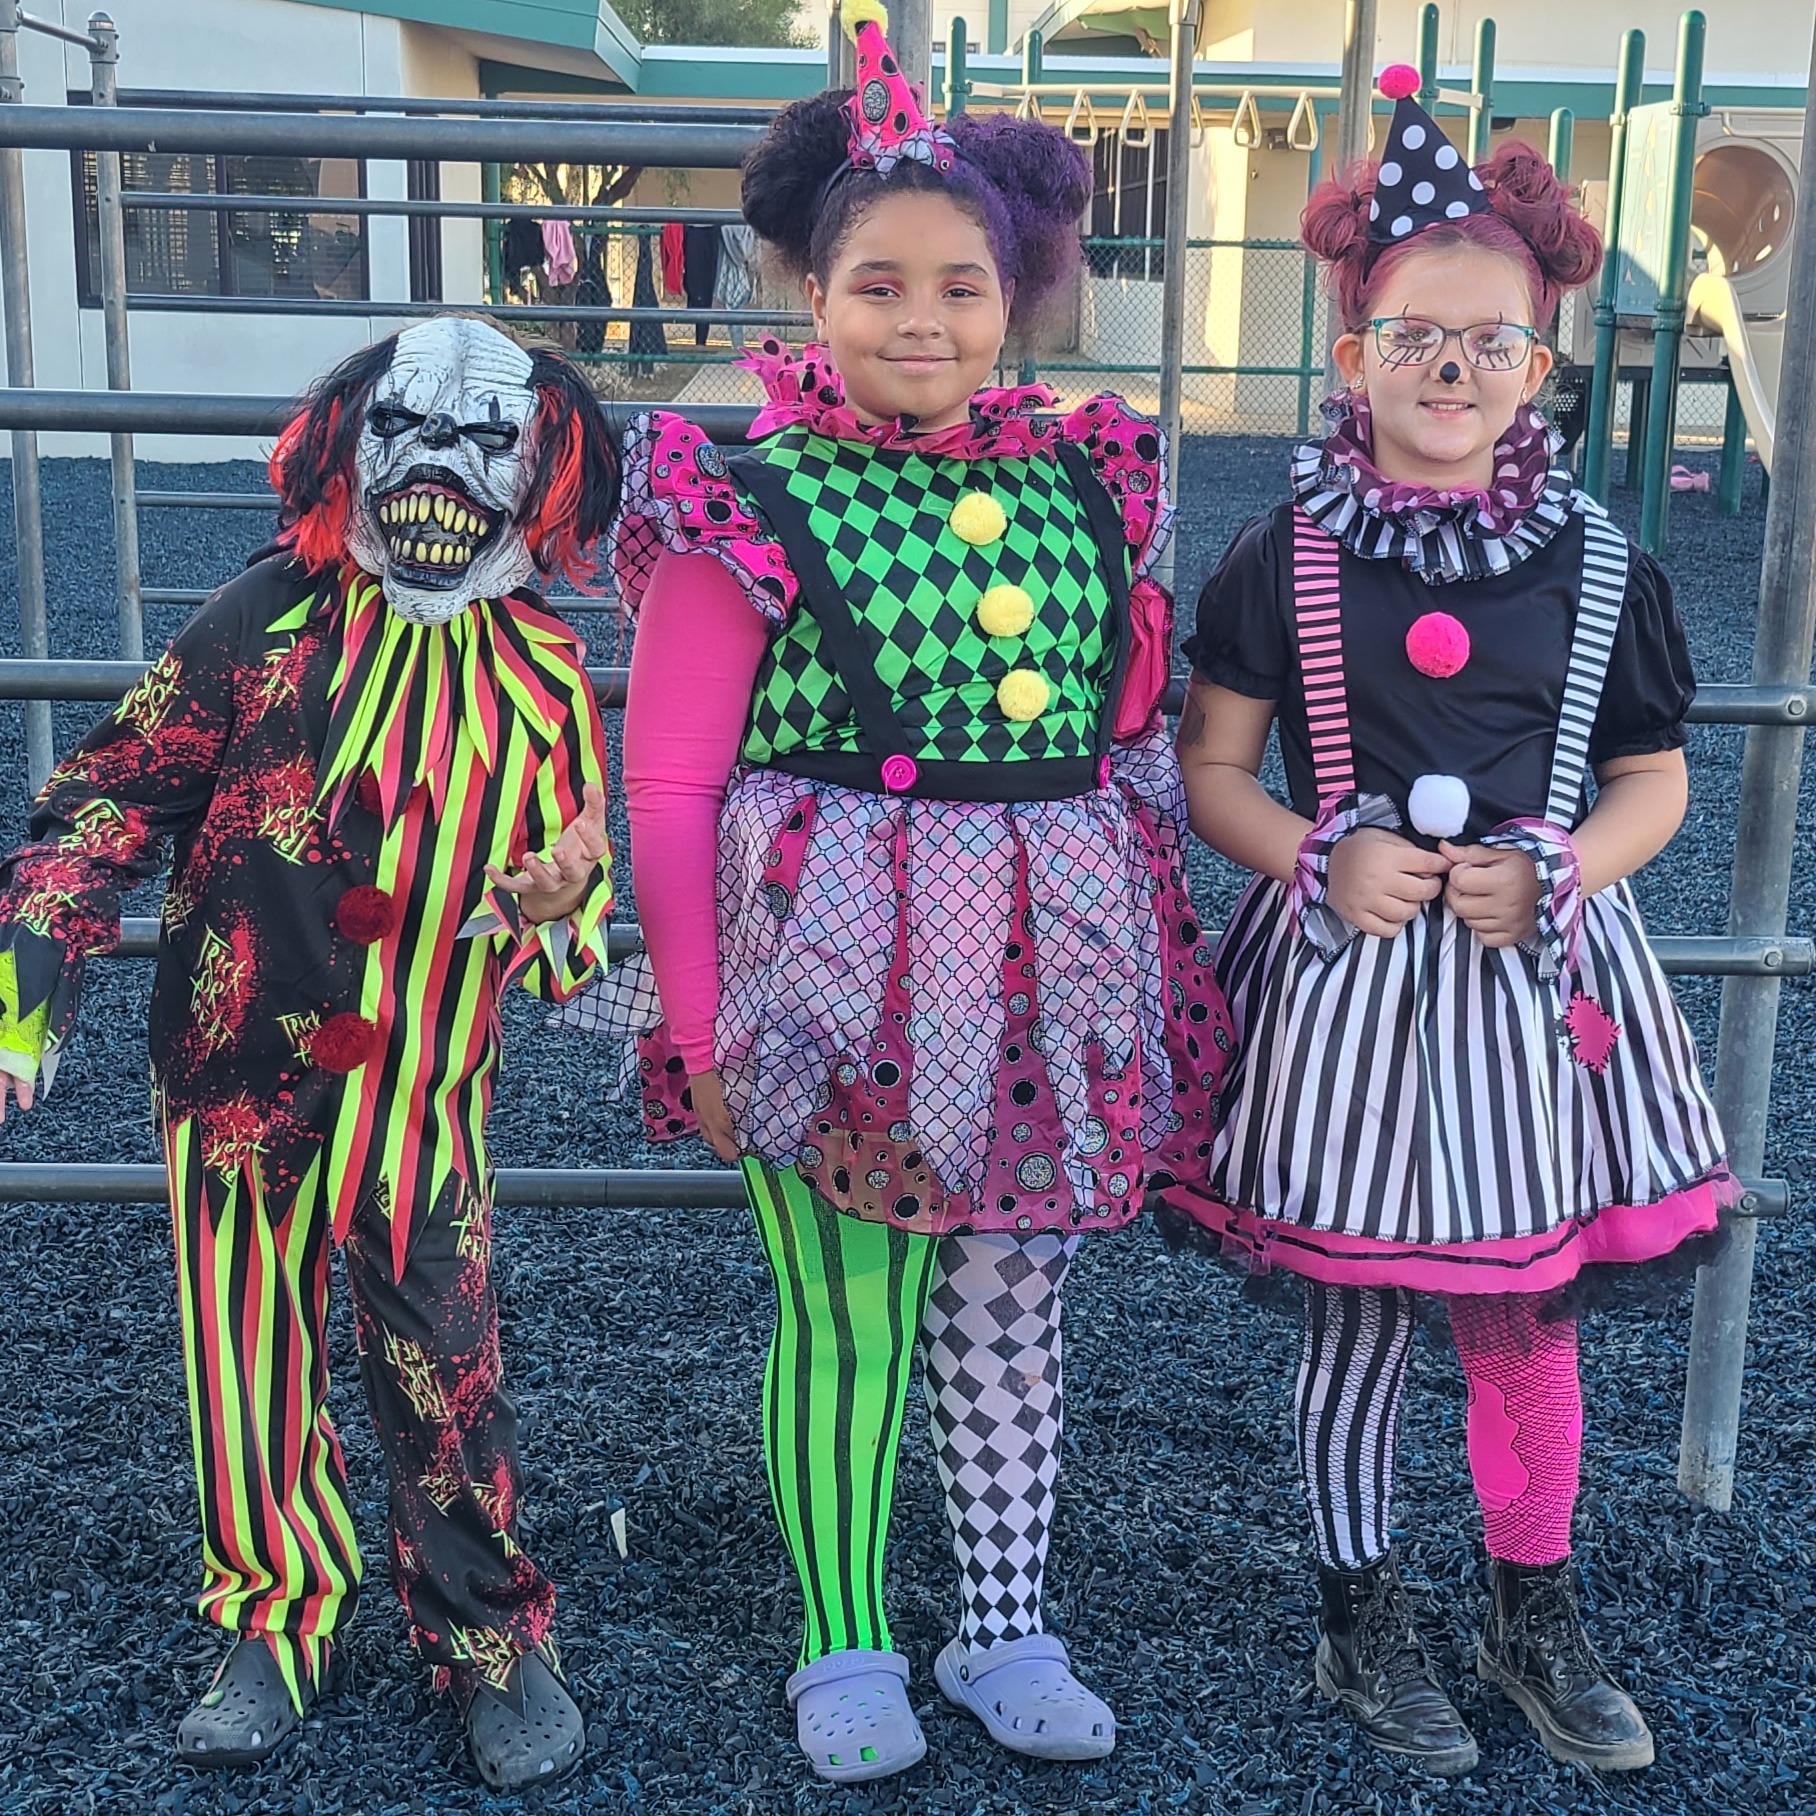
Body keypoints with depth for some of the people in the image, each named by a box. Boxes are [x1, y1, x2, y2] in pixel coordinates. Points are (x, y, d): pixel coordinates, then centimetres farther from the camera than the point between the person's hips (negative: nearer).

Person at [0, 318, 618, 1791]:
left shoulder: (542, 674, 4)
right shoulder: (266, 623, -3)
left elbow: (571, 875, 13)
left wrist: (561, 900, -12)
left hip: (424, 1091, 0)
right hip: (235, 1073, 0)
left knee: (446, 1368, 3)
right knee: (251, 1353, 11)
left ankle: (491, 1639, 22)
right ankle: (277, 1622, 30)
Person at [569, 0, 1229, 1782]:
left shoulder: (1084, 479, 5)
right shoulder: (752, 503, -8)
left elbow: (1134, 737, 13)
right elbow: (665, 789, -7)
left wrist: (1146, 966, 9)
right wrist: (702, 1027, -10)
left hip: (1044, 973, 4)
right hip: (834, 975, -4)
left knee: (1011, 1310, 15)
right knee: (847, 1321, 6)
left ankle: (1007, 1633, 33)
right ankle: (846, 1649, 28)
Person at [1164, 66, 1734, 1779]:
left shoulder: (1598, 566, 1)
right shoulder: (1286, 558, -4)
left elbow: (1654, 781, 7)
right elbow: (1212, 766, 0)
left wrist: (1550, 874, -11)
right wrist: (1321, 857, -17)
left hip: (1532, 970, 2)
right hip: (1347, 974, -1)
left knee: (1524, 1317, 12)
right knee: (1355, 1316, 9)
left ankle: (1534, 1608, 34)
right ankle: (1358, 1615, 30)